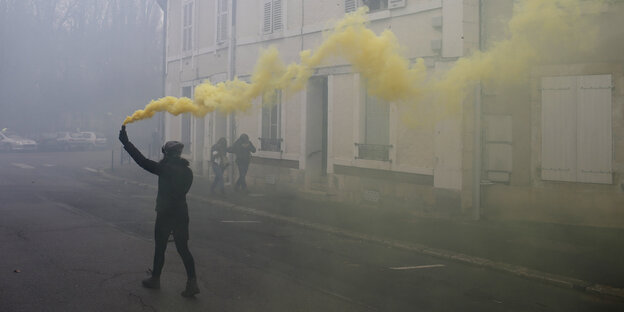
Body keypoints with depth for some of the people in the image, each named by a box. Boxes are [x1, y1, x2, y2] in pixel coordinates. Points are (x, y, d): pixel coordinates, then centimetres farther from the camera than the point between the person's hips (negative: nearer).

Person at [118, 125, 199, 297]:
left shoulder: (165, 168, -15)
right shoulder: (187, 171, 5)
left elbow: (142, 161, -18)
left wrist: (125, 141, -13)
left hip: (165, 214, -5)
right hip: (182, 214, 5)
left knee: (160, 248, 11)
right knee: (183, 249, 7)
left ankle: (155, 279, 25)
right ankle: (192, 282, -3)